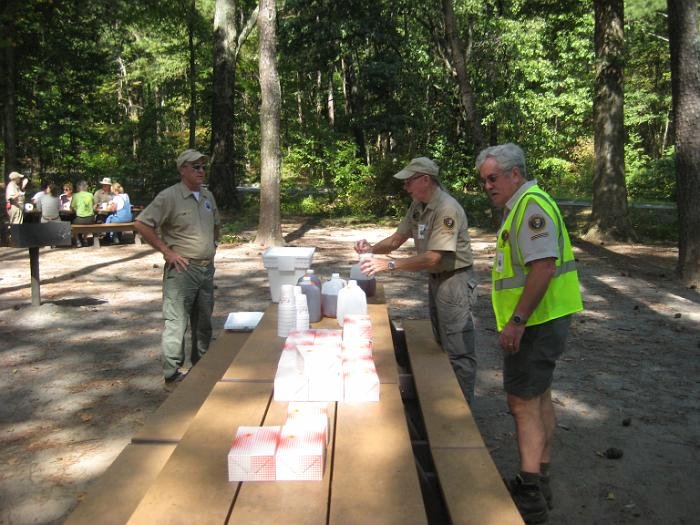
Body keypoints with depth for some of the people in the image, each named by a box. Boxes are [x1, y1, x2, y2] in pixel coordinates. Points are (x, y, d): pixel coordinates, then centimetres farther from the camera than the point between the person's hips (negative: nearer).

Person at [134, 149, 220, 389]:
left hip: (207, 268, 7)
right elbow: (141, 224, -15)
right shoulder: (169, 197, -11)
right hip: (182, 269, -7)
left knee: (204, 323, 16)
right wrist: (166, 250, -15)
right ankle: (172, 376, 8)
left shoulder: (207, 196, 12)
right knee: (176, 324, -3)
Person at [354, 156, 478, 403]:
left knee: (459, 353, -2)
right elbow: (398, 238, 10)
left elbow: (433, 258, -28)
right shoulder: (417, 205, 5)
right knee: (441, 346, 19)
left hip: (454, 280, -10)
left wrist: (389, 264, -30)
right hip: (435, 279, 10)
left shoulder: (447, 209, -23)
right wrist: (371, 248, -9)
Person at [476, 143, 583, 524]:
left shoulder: (531, 206, -18)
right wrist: (518, 319, 22)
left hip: (535, 323, -11)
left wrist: (517, 321, -26)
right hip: (539, 322, 11)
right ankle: (540, 482, 30)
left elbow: (544, 267, -27)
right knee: (539, 398, 17)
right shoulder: (522, 206, 15)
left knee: (523, 404, -6)